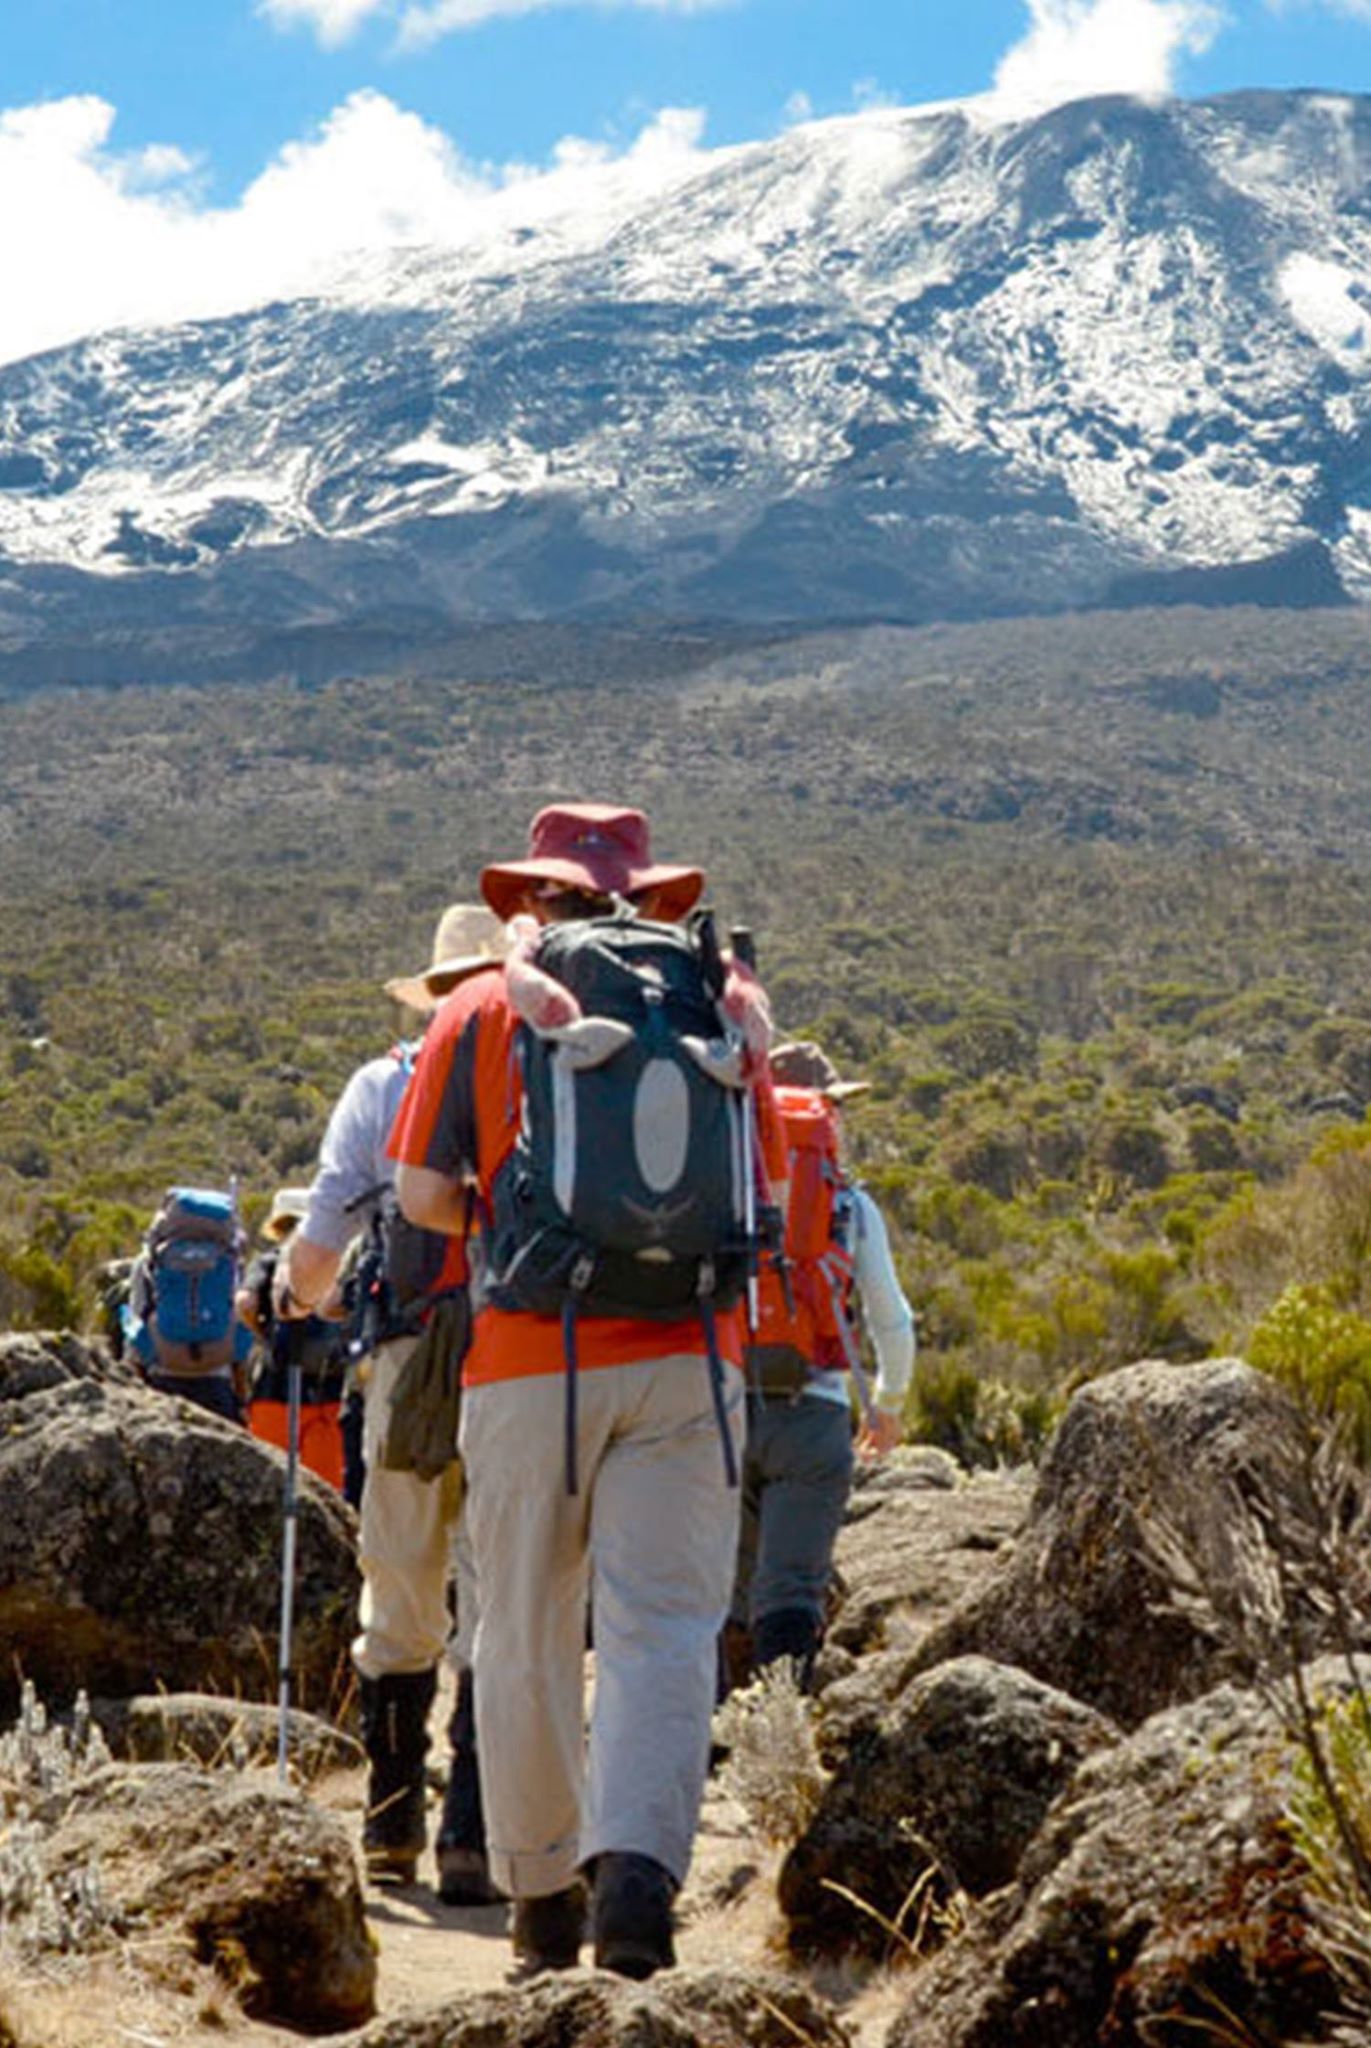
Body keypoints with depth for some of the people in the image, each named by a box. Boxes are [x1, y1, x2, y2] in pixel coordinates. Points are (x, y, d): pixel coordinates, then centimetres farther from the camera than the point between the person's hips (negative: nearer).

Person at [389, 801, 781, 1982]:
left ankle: (542, 1897, 21)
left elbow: (422, 1196, 2)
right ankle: (638, 1865, -22)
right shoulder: (717, 999, 9)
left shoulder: (480, 1012, 6)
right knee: (662, 1624, -3)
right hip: (681, 1354, 0)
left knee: (526, 1637, 11)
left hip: (525, 1363, 0)